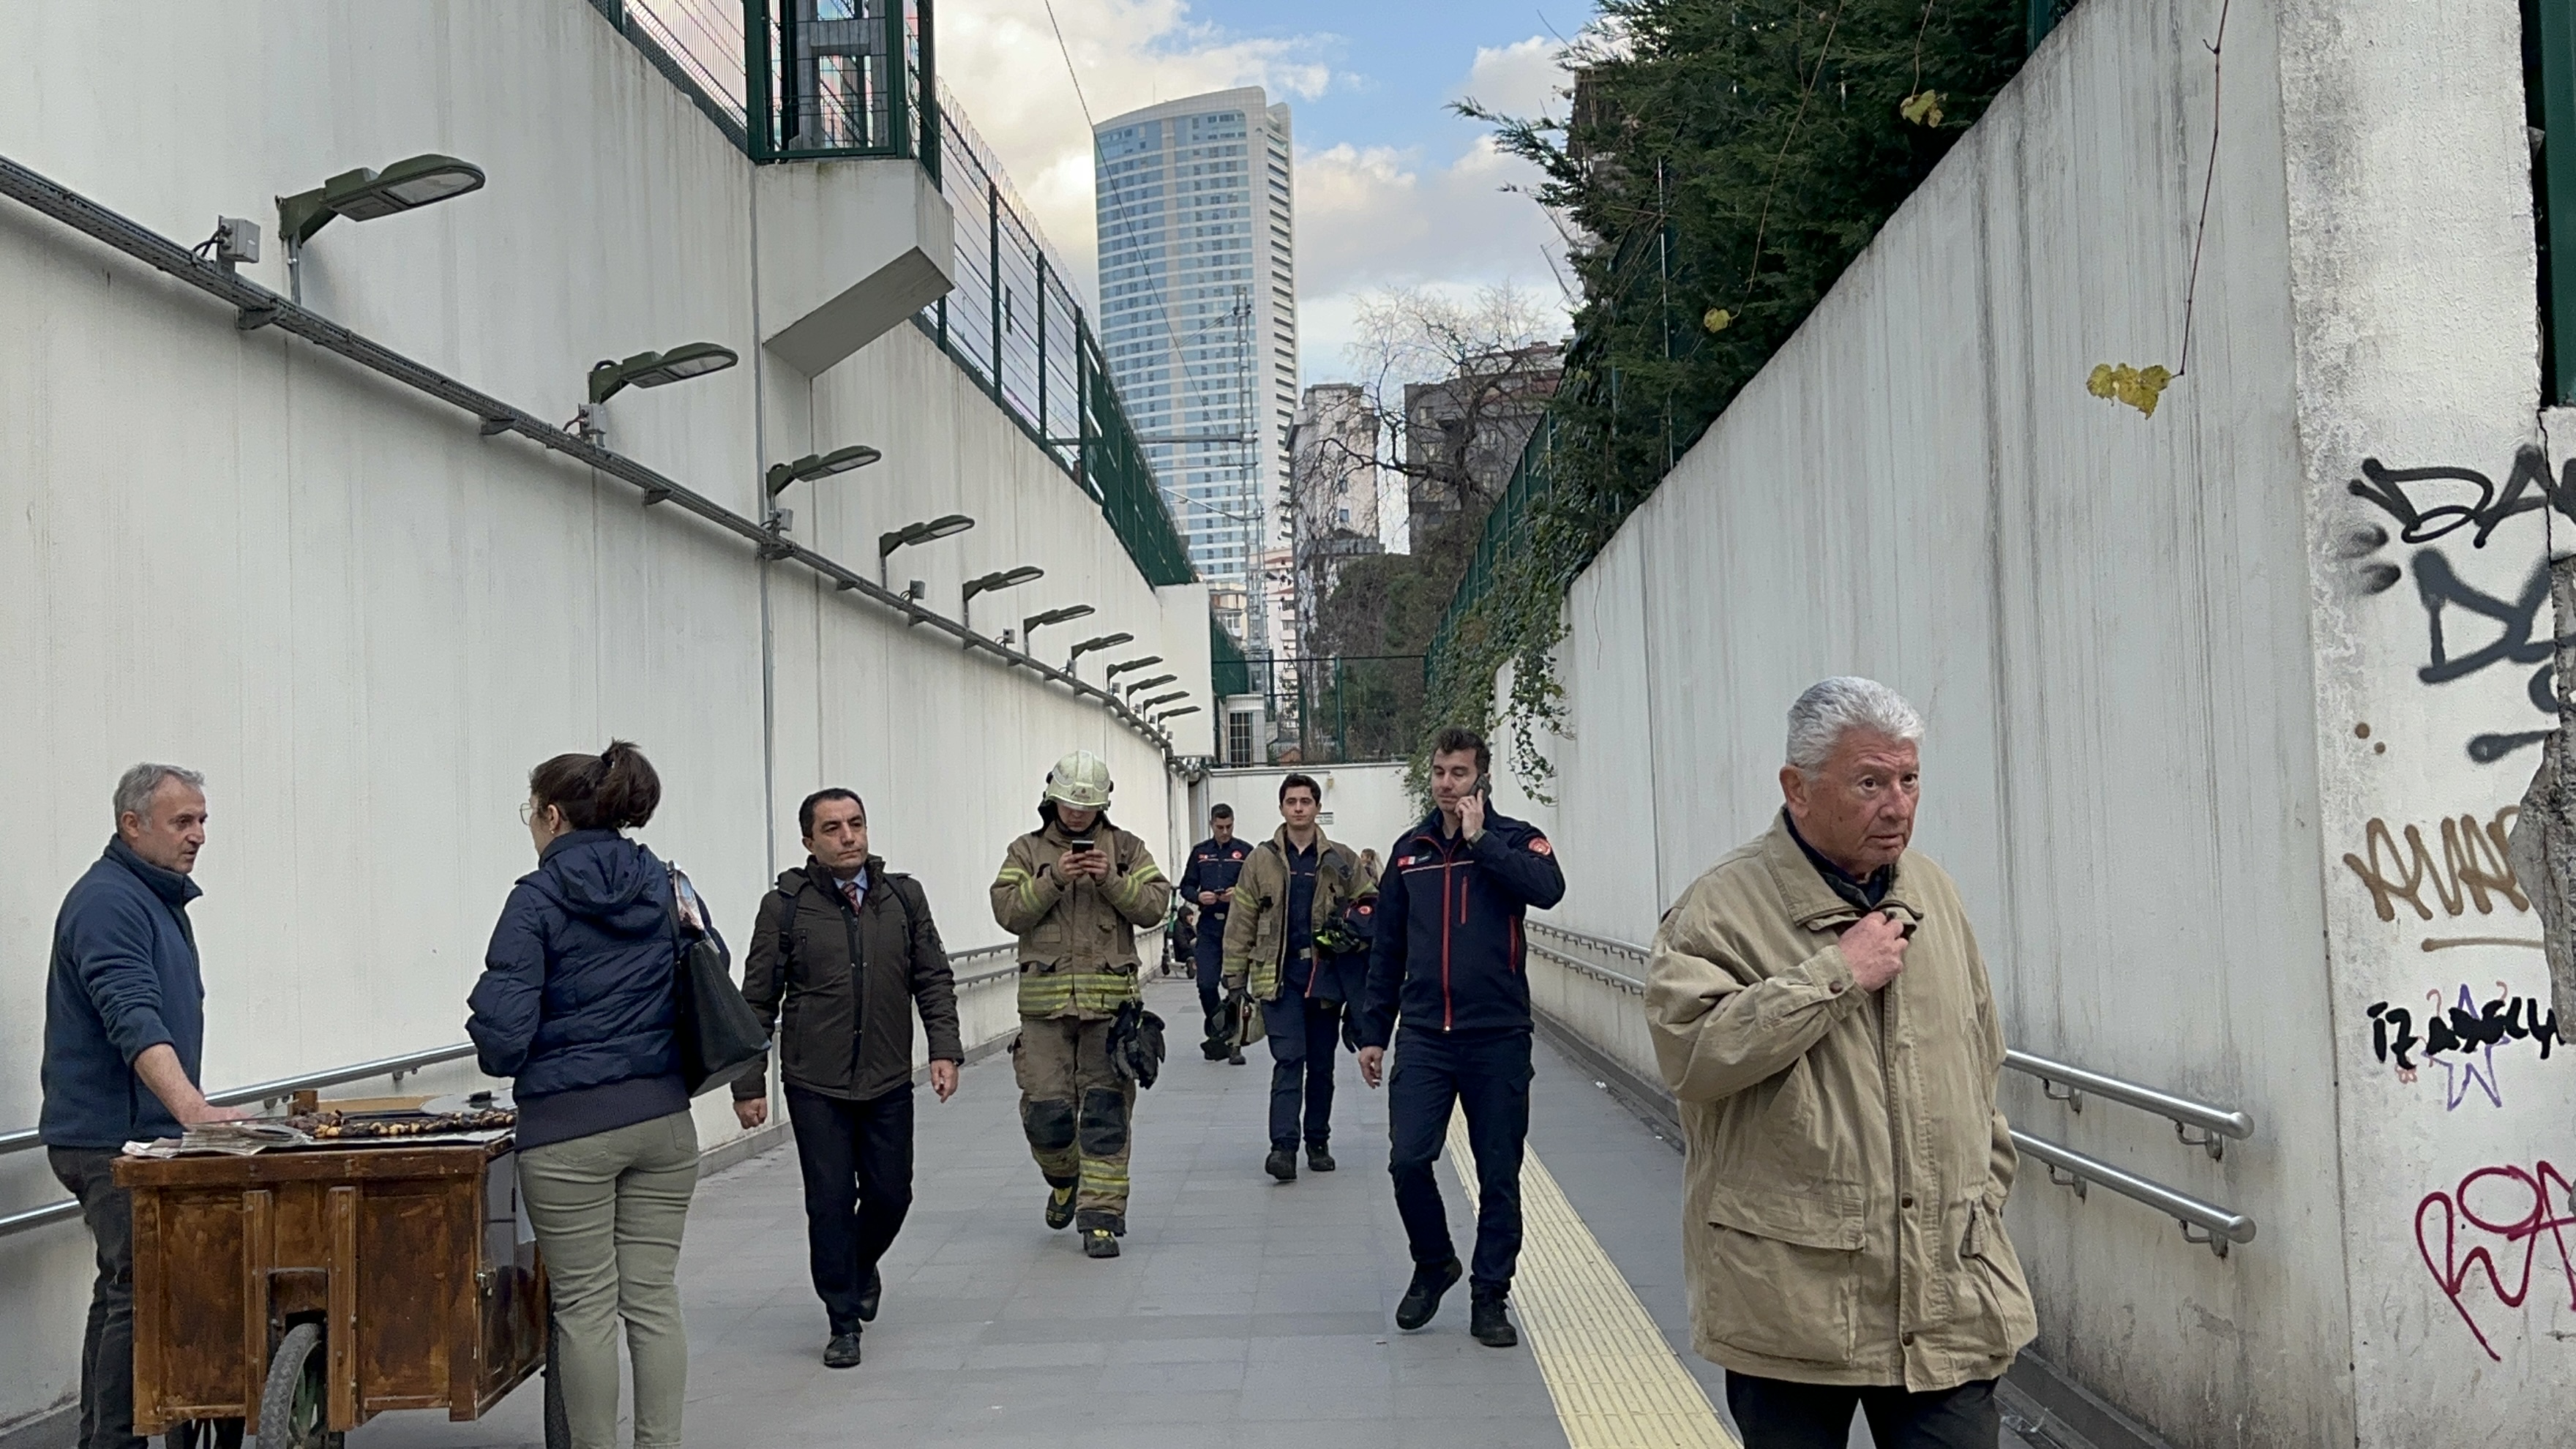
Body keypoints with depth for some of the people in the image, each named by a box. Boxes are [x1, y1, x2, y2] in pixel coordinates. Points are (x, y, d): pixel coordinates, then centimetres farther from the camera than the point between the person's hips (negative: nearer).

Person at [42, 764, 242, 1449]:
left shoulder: (161, 899, 16)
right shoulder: (107, 902, -16)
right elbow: (133, 1022, -29)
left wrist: (192, 1111, 21)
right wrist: (193, 1109, -40)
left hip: (138, 1136, 10)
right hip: (111, 1139, -10)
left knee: (122, 1290, 15)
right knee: (140, 1295, -12)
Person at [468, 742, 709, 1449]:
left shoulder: (537, 900, -7)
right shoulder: (671, 888, 8)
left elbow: (504, 1026, -13)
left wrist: (497, 1052, 9)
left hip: (569, 1129, -5)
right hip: (664, 1120, 5)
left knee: (585, 1305, 3)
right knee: (654, 1296, 10)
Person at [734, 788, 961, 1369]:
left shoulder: (904, 897, 5)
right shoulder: (785, 907, -3)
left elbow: (934, 980, 9)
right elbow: (757, 1001, 1)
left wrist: (944, 1049, -3)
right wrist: (749, 1084, -1)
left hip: (889, 1082, 2)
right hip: (815, 1086, -2)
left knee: (890, 1193, 6)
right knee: (830, 1201, -1)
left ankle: (863, 1267, 38)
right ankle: (844, 1322, 13)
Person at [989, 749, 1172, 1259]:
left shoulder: (1126, 849, 10)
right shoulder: (1027, 851, 9)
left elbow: (1154, 905, 0)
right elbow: (1009, 911, -3)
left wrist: (1111, 880, -14)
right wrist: (1054, 880, -15)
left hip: (1110, 1000, 0)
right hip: (1045, 1001, 0)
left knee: (1106, 1111, -1)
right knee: (1046, 1110, 0)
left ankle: (1101, 1216, 4)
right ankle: (1064, 1178, 31)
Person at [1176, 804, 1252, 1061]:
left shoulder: (1245, 852, 4)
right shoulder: (1199, 852, 11)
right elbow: (1186, 887, 12)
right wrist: (1199, 897, -8)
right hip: (1209, 925, 2)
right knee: (1206, 984, -3)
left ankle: (1234, 1042, 6)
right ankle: (1218, 1034, 15)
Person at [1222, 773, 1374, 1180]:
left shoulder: (1340, 860, 6)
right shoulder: (1262, 860, 4)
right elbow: (1242, 922, 5)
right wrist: (1235, 978, 2)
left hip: (1326, 973, 2)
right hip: (1279, 975, -2)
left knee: (1322, 1063, 10)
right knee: (1288, 1059, -12)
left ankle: (1318, 1143, 21)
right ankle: (1283, 1146, -16)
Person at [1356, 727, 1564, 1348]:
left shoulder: (1511, 839, 1)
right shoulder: (1410, 851, 11)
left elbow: (1548, 888, -23)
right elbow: (1387, 949, 14)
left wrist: (1479, 839, -16)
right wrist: (1373, 1031, 11)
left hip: (1497, 1038, -2)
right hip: (1423, 1036, 2)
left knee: (1498, 1175, 3)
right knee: (1408, 1160, -7)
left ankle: (1489, 1296, 17)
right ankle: (1433, 1264, 19)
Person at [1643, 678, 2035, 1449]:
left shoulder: (1933, 893, 13)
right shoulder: (1723, 908, -8)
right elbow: (1692, 1051, -24)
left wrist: (1985, 1195, 19)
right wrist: (1837, 974, -17)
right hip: (1791, 1301, -4)